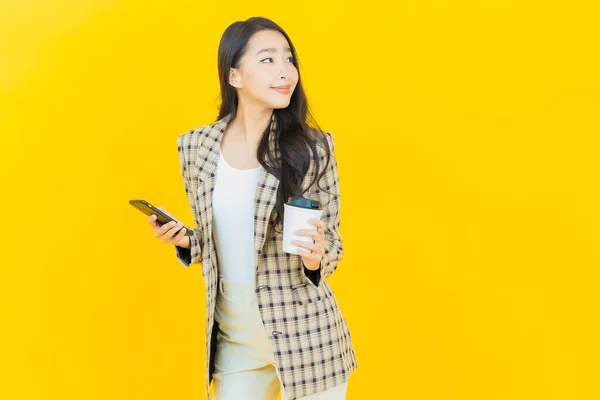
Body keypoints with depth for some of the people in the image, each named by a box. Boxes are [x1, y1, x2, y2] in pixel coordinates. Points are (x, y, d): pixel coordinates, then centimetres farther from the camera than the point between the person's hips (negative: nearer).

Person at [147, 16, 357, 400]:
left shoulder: (313, 147, -11)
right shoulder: (196, 146, -2)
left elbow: (332, 244, -3)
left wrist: (314, 258, -23)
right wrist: (185, 240, -8)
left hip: (305, 335, -2)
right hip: (233, 333, 3)